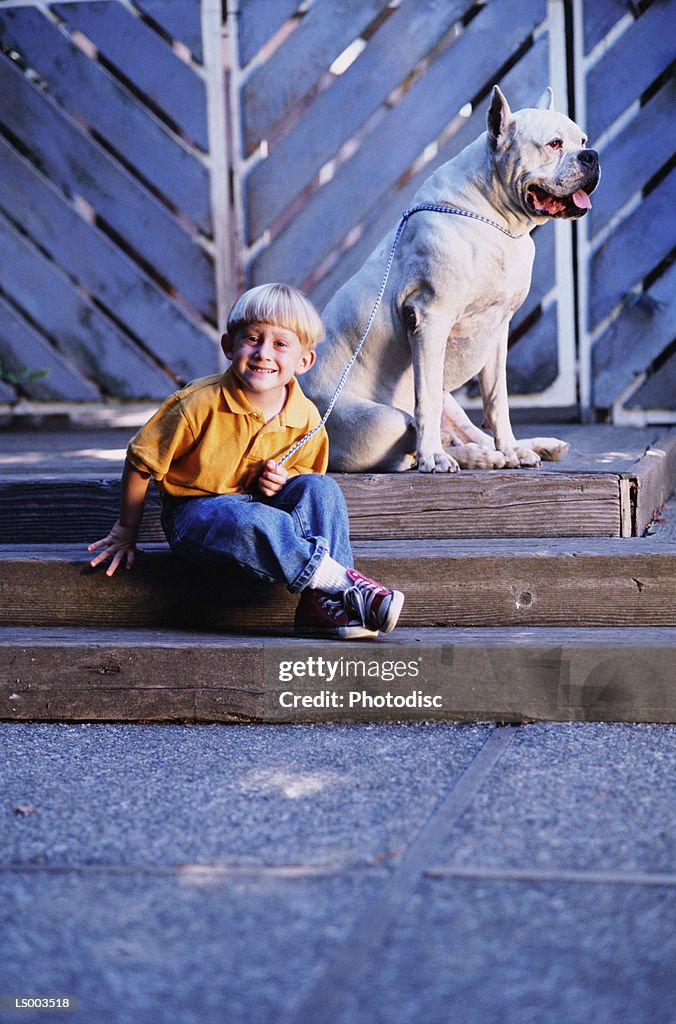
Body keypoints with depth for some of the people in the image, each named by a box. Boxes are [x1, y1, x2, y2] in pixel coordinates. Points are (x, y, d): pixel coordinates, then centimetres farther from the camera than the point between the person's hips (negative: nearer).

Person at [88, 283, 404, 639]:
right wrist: (126, 532, 1)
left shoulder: (306, 419, -9)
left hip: (259, 504, 5)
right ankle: (343, 581, -31)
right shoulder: (200, 404, -21)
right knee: (250, 522, -37)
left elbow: (307, 473, 13)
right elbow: (141, 463, -9)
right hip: (195, 512, -5)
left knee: (321, 488, -20)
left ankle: (323, 604, -27)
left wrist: (283, 481, -13)